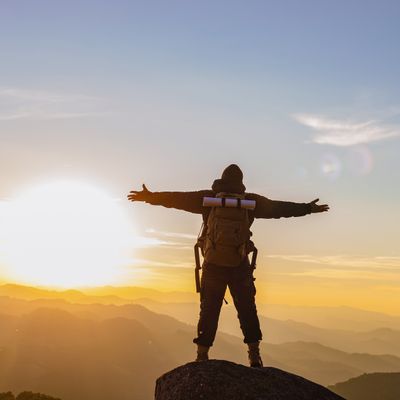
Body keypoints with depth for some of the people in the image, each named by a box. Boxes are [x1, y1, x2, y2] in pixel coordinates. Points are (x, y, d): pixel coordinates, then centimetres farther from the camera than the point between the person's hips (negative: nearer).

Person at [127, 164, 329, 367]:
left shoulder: (208, 198, 0)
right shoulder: (251, 201, 1)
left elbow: (177, 198, 4)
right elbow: (280, 208, 7)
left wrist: (149, 197, 14)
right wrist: (307, 208, 18)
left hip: (213, 265, 0)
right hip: (240, 265, 0)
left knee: (209, 310, 7)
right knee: (247, 310, 9)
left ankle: (202, 355, 6)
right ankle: (254, 355, 7)